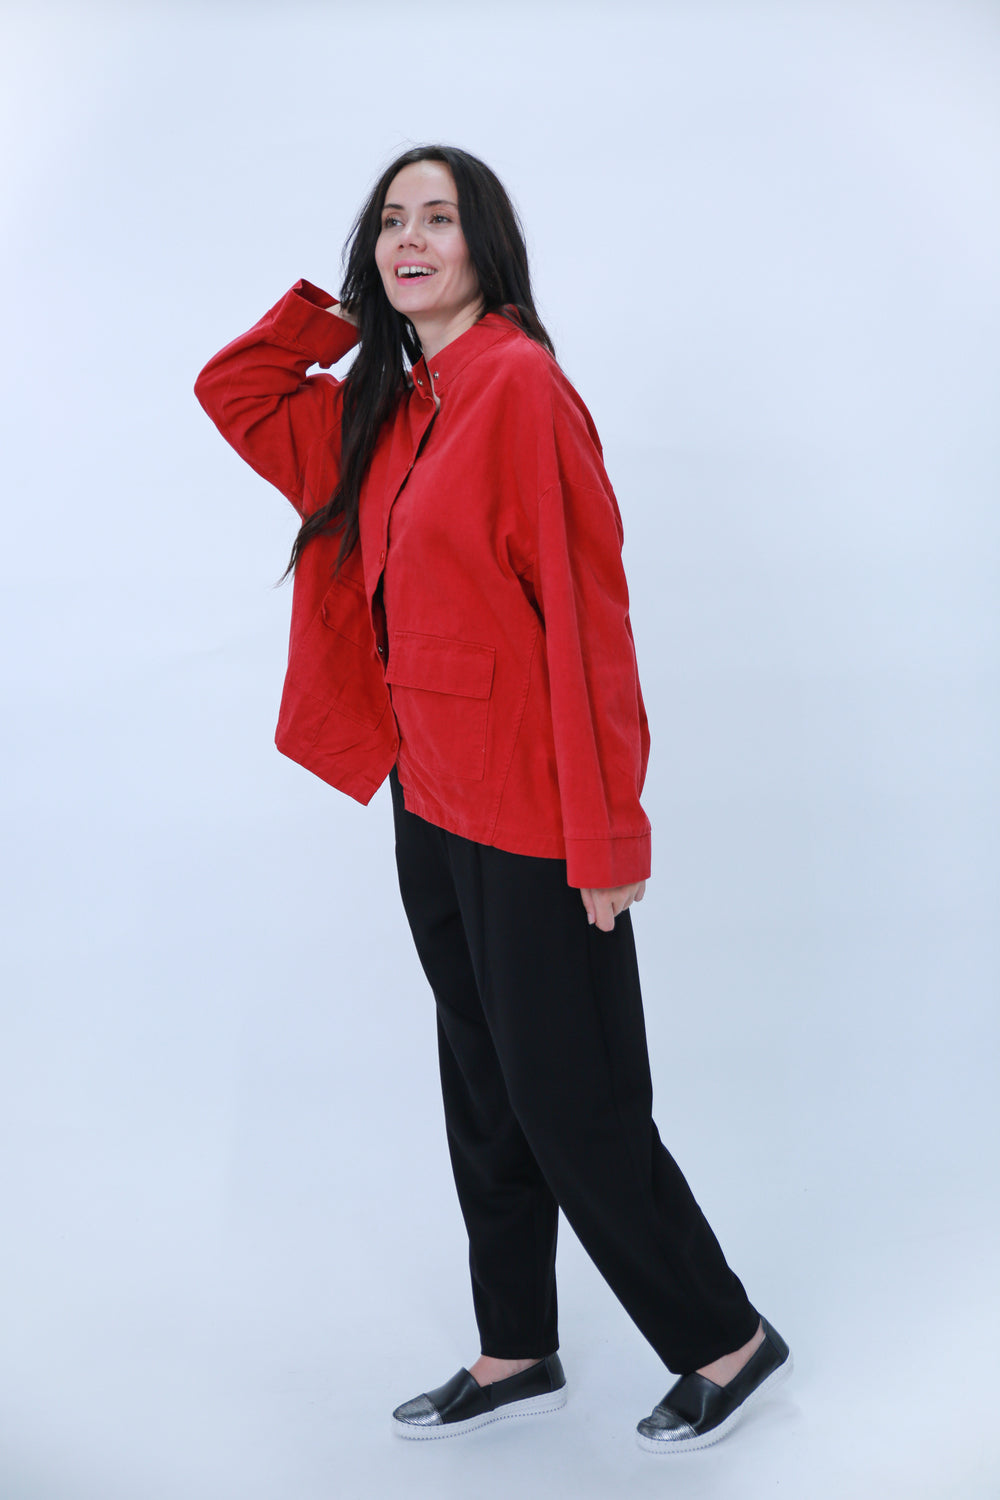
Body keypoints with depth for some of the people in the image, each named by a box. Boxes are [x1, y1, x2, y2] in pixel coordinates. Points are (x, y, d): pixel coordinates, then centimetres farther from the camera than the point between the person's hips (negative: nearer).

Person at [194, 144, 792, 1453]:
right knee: (484, 1095, 17)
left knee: (574, 1108, 1)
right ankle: (517, 1355, 33)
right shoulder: (387, 408, 11)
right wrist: (347, 308, 11)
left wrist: (606, 839, -19)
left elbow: (585, 618, -18)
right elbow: (233, 388, 24)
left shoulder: (522, 384, -14)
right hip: (432, 806, 8)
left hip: (530, 821, -8)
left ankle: (728, 1344, 22)